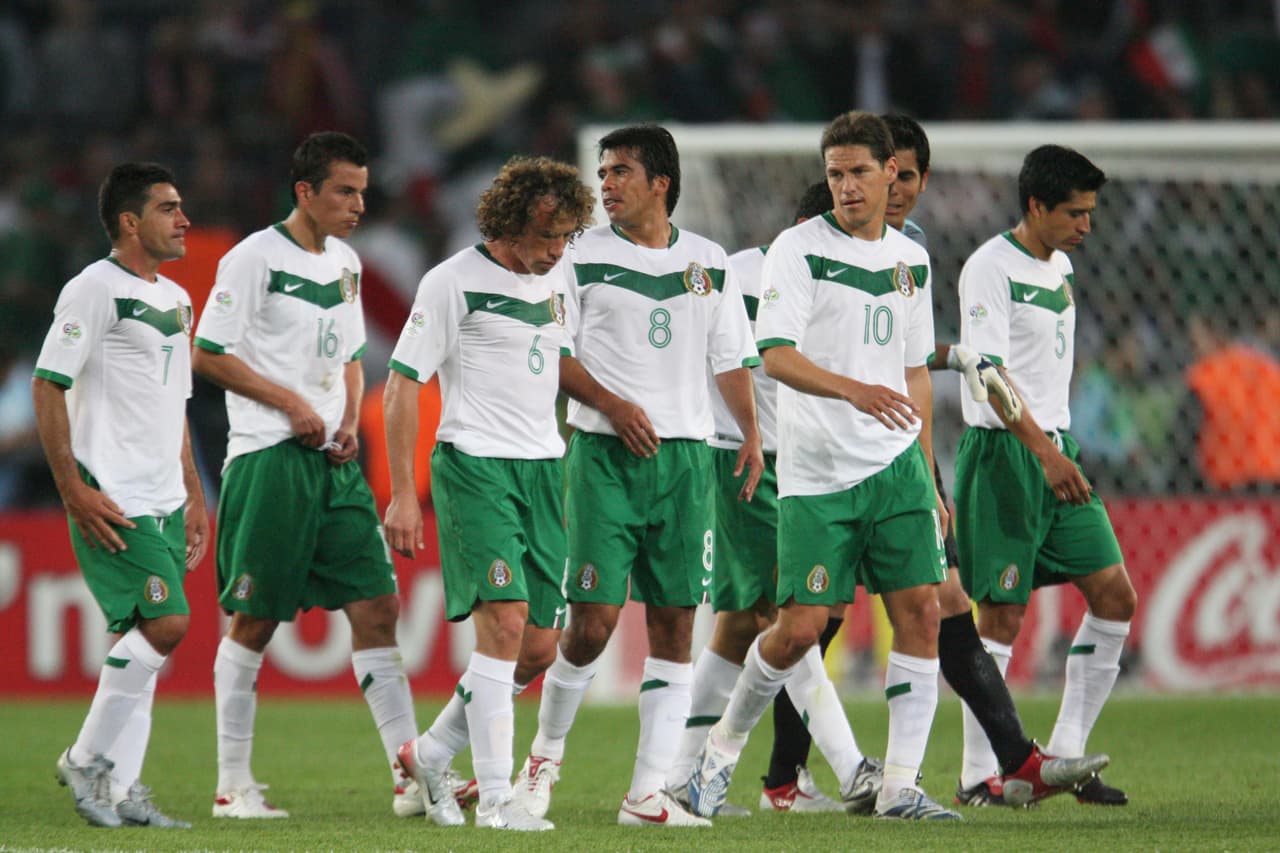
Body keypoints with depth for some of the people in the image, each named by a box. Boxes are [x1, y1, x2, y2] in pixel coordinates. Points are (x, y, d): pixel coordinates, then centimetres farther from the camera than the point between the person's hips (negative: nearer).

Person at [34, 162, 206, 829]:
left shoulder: (175, 299, 18)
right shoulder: (94, 290, -8)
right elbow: (47, 386, -12)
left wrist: (193, 496, 22)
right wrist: (75, 491, -16)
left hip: (163, 501, 8)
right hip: (112, 500, -8)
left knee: (142, 637, 5)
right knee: (165, 625, -16)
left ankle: (119, 787, 9)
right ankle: (89, 759, -4)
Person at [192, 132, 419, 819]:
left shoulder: (345, 264, 15)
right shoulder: (254, 259, -7)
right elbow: (208, 355, -8)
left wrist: (349, 421, 6)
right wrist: (292, 403, -12)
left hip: (332, 461, 7)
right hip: (267, 456, -7)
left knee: (377, 608, -2)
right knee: (254, 620, -2)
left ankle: (410, 777, -3)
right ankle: (232, 784, 7)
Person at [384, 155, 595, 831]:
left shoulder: (552, 283, 13)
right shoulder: (454, 281, -7)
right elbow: (402, 385, -7)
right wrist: (402, 494, -11)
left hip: (542, 470, 7)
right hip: (475, 465, -7)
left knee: (538, 648, 4)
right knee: (505, 622, -18)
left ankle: (430, 755, 22)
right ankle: (495, 798, -16)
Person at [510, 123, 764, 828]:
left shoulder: (710, 262, 12)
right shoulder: (581, 256, 2)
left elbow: (731, 358, 17)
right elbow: (552, 356, 0)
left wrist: (751, 432, 3)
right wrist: (612, 404, -14)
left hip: (685, 453, 3)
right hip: (603, 453, -3)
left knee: (674, 624, -1)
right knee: (593, 620, -9)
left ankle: (648, 792, 1)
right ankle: (546, 749, 16)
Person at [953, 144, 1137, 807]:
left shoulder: (1060, 267, 15)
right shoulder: (989, 269, -12)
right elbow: (990, 373, -20)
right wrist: (1044, 452, -28)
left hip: (1056, 450, 8)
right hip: (1003, 454, -8)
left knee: (1114, 595, 1)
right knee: (1002, 615, -6)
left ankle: (1066, 752, 8)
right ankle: (980, 773, 2)